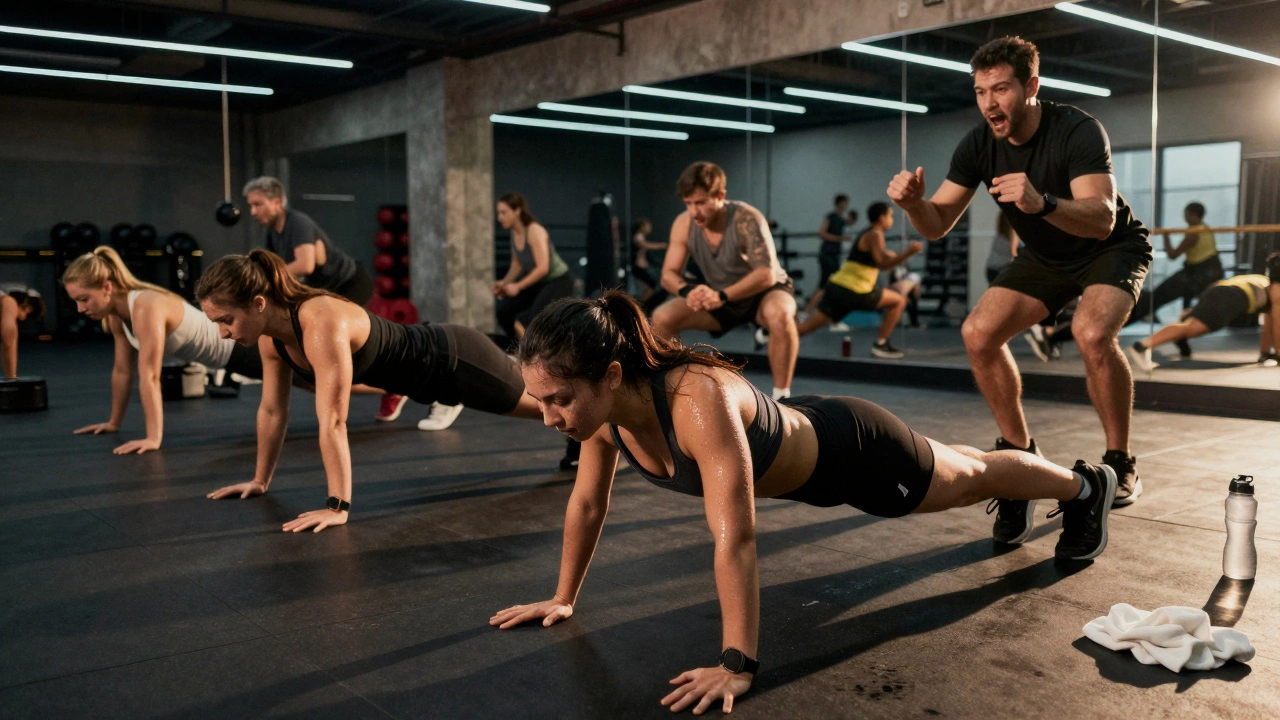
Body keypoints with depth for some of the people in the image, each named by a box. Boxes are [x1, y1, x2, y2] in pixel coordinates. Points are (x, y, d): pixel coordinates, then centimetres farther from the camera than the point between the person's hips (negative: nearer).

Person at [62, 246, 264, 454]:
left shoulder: (146, 309, -37)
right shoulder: (117, 314, -10)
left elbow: (150, 377, -40)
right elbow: (122, 370, 0)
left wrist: (154, 438, -41)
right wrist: (114, 422, 7)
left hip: (237, 343, -9)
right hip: (223, 348, 9)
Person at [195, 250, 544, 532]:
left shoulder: (321, 324, -39)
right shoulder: (270, 336, -12)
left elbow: (333, 423, -41)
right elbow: (272, 411, 0)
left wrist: (338, 507, -40)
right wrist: (260, 480, 7)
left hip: (455, 361, -8)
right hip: (426, 367, 8)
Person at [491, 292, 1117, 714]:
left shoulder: (698, 402, -46)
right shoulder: (604, 404, -22)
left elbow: (736, 538, -48)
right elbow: (587, 502, -8)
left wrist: (737, 664, -45)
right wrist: (564, 597, -2)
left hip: (851, 452, -7)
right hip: (802, 448, 7)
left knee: (968, 480, 22)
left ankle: (1085, 486, 52)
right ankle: (1009, 476, 68)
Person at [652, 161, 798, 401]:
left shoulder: (746, 219, -29)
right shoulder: (683, 224, -15)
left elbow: (766, 275, -34)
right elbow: (669, 274, -11)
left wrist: (723, 296, -47)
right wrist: (688, 291, -34)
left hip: (764, 292, -4)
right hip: (721, 299, 5)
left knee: (780, 315, -39)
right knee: (662, 318, -14)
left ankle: (781, 397, -27)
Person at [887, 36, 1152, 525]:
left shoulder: (1077, 131, -29)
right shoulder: (979, 145, -14)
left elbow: (1101, 219, -42)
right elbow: (938, 225, -13)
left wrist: (1041, 203, -61)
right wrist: (912, 202, -36)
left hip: (1111, 248, -5)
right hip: (1045, 257, 5)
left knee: (1092, 333, -33)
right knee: (978, 333, -15)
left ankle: (1120, 466, -12)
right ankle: (1019, 451, 5)